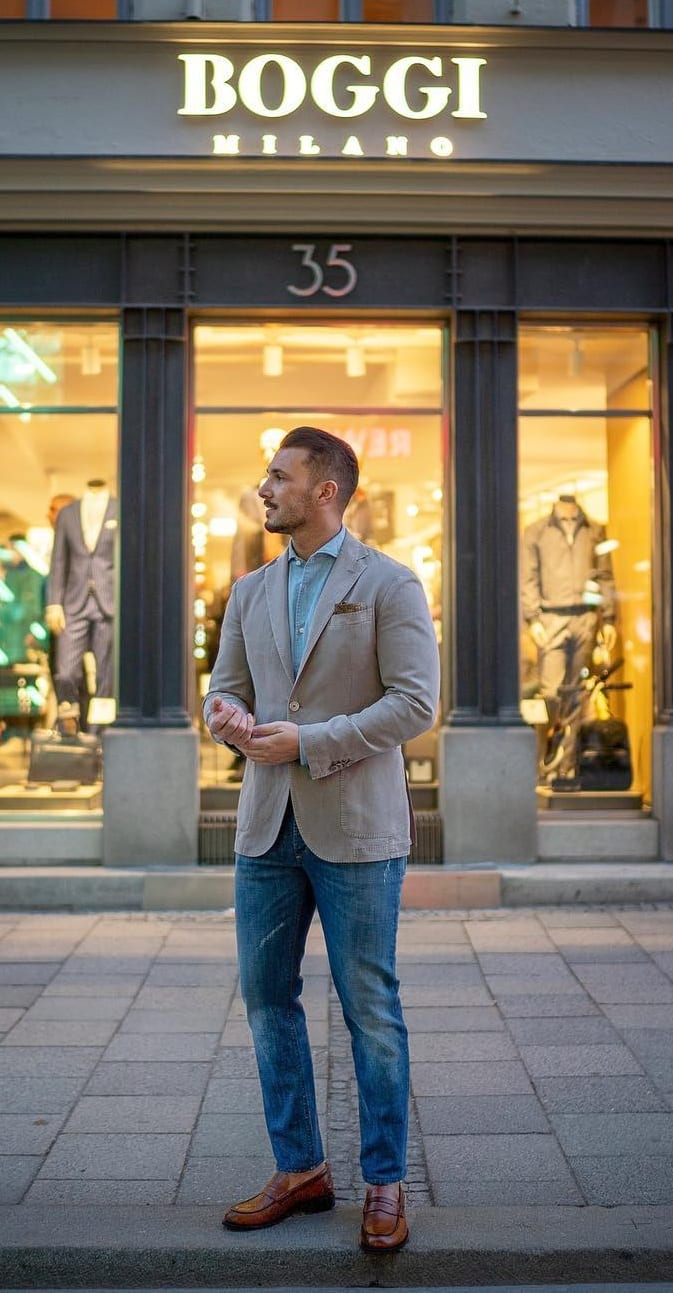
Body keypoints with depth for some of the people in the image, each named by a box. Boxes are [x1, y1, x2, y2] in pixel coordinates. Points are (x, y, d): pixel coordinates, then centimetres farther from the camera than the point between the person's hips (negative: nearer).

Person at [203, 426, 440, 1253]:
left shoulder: (389, 585, -3)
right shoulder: (250, 593, 14)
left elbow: (416, 702, -11)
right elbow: (226, 689, 15)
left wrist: (310, 742, -18)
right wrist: (228, 717, -10)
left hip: (355, 826, -5)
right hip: (268, 825, 6)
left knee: (369, 1007, 3)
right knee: (266, 997, 10)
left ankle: (385, 1184, 18)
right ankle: (299, 1169, 25)